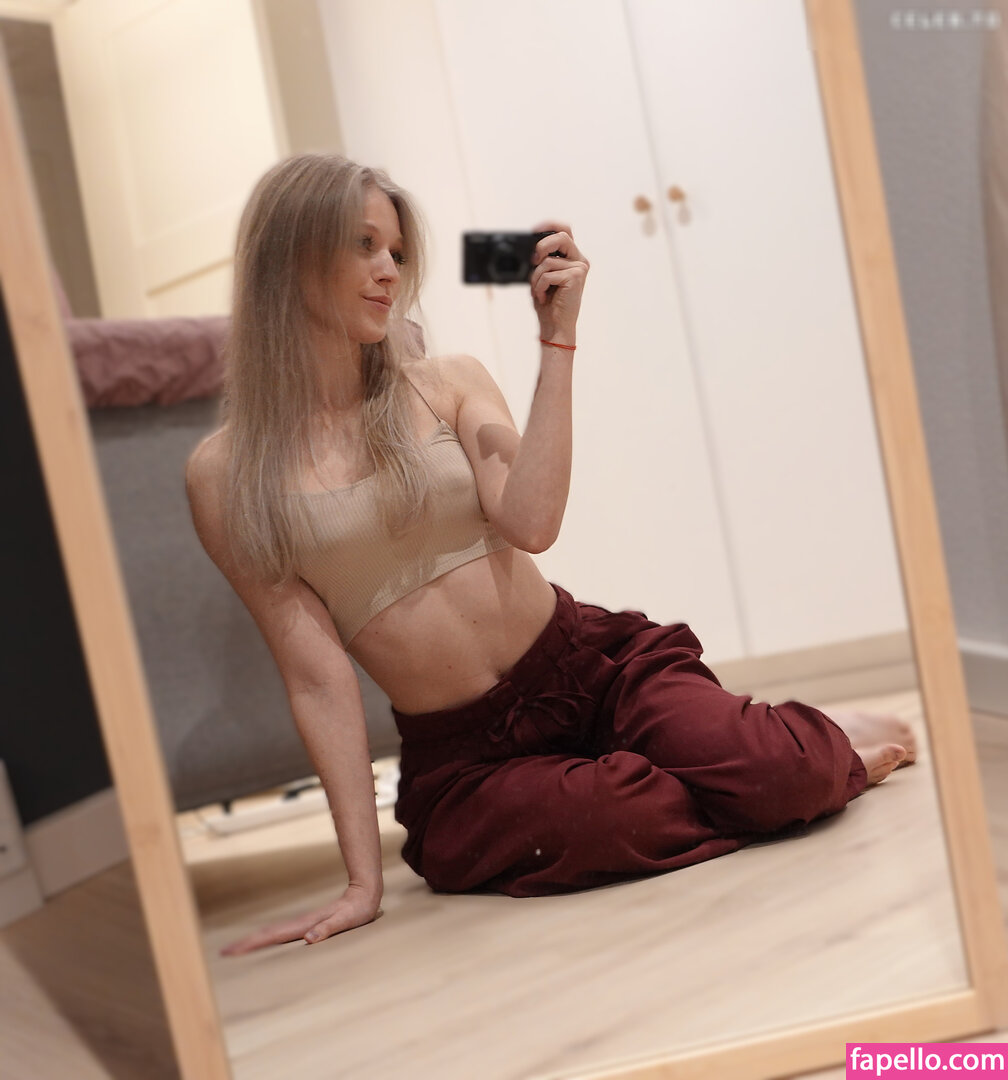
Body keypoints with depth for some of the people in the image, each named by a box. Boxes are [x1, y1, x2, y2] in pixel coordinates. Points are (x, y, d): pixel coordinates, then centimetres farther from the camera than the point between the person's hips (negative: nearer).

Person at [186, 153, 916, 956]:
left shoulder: (450, 386, 5)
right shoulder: (225, 475, -1)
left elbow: (530, 524, -14)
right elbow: (315, 673, -4)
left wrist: (557, 339, -12)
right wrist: (364, 881, -7)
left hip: (587, 665, 2)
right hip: (463, 756, -1)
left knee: (771, 772, -23)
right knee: (609, 821, -32)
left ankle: (827, 745, 15)